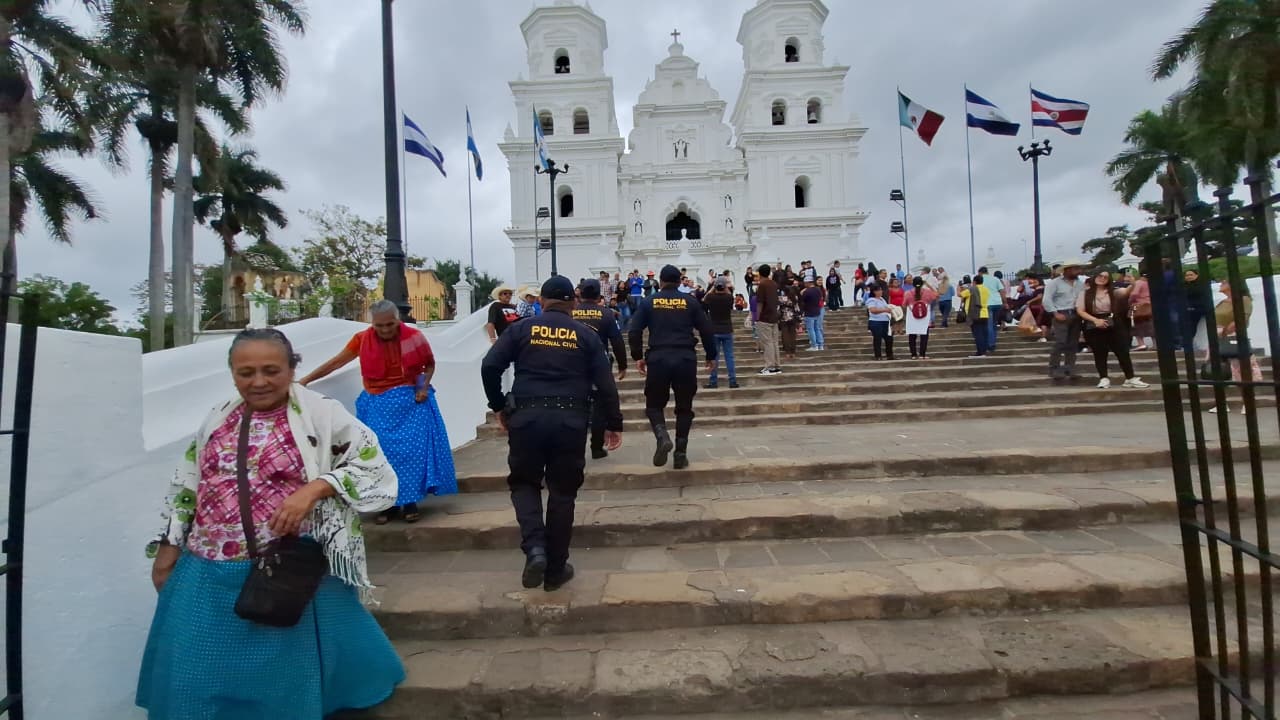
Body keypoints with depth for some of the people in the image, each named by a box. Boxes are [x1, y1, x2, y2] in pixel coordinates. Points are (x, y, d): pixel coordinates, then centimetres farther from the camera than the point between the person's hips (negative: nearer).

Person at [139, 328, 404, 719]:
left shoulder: (320, 414, -11)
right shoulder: (218, 418, 6)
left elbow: (371, 465, -13)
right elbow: (186, 486, 15)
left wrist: (314, 488, -24)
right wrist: (168, 547, 15)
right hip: (207, 573, 5)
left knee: (286, 674, 13)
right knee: (197, 674, 19)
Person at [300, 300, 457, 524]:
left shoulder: (414, 337, -7)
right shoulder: (362, 339, -4)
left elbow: (430, 364, 6)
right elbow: (336, 362, 3)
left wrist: (424, 387, -9)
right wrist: (306, 380, 2)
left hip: (411, 402, -1)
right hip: (378, 405, 1)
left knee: (412, 449, -3)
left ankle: (409, 502, 9)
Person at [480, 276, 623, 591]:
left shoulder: (523, 329, 7)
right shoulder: (585, 334, 8)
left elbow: (489, 366, -1)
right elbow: (605, 382, 4)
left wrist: (498, 406, 11)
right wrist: (613, 424, 11)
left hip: (527, 417, 0)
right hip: (571, 420, 1)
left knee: (524, 483, 19)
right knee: (563, 492, 13)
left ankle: (534, 548, -2)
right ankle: (556, 570, 22)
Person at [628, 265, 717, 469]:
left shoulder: (649, 302, 7)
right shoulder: (690, 301, 7)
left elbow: (634, 332, 2)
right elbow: (706, 330, 6)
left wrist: (638, 357, 12)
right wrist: (711, 356, 18)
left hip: (657, 359, 0)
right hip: (685, 359, 1)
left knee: (654, 405, 14)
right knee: (684, 408, 13)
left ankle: (662, 436, -13)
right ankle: (681, 454, 11)